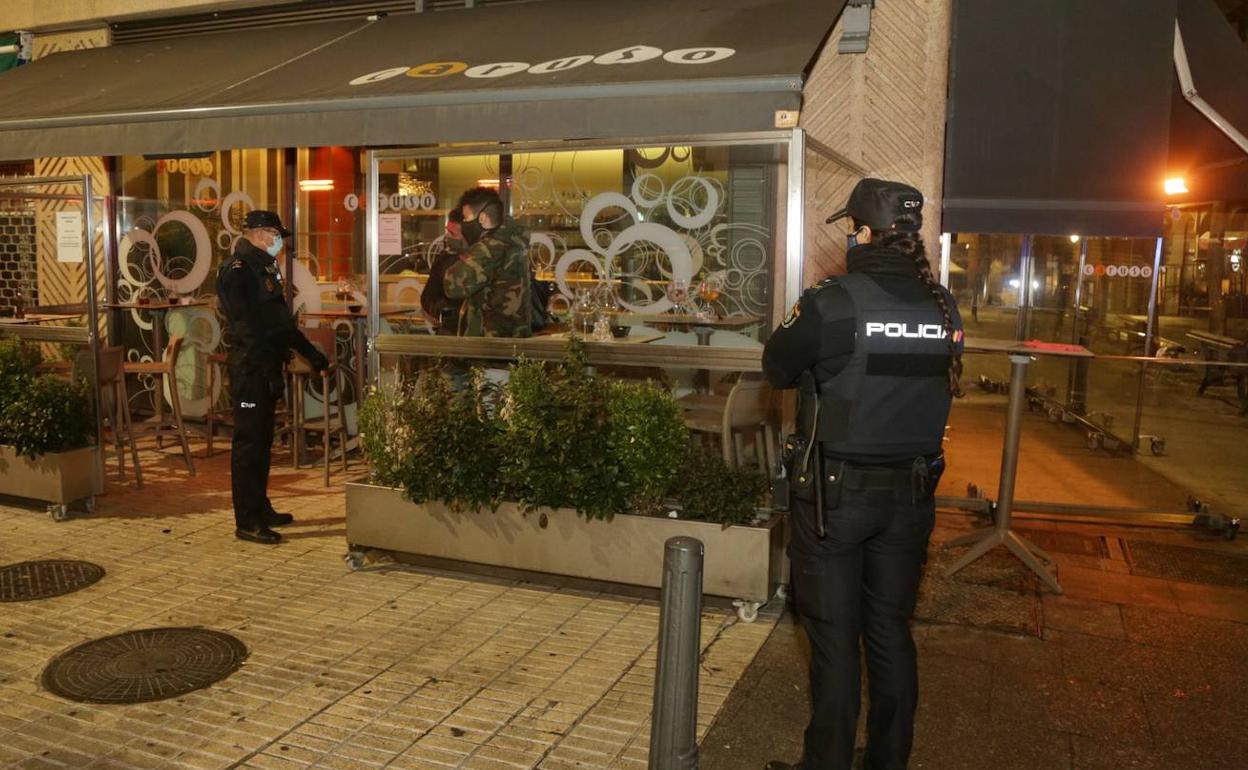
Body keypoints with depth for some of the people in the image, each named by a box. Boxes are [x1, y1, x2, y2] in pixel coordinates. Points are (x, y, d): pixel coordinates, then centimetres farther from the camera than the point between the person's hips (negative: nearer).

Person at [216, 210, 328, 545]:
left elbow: (280, 321, 24)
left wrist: (311, 354, 21)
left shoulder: (264, 268, 20)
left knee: (262, 440, 15)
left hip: (267, 367, 10)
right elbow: (247, 325, -19)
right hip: (251, 368, -10)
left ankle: (260, 509, 25)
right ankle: (247, 521, -1)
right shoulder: (237, 269, -11)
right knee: (249, 442, -6)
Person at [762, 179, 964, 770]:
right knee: (891, 629, 17)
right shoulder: (944, 307, -1)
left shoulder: (831, 303, -17)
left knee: (834, 634, 7)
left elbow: (777, 368, -4)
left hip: (834, 493, -5)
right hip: (911, 493, 5)